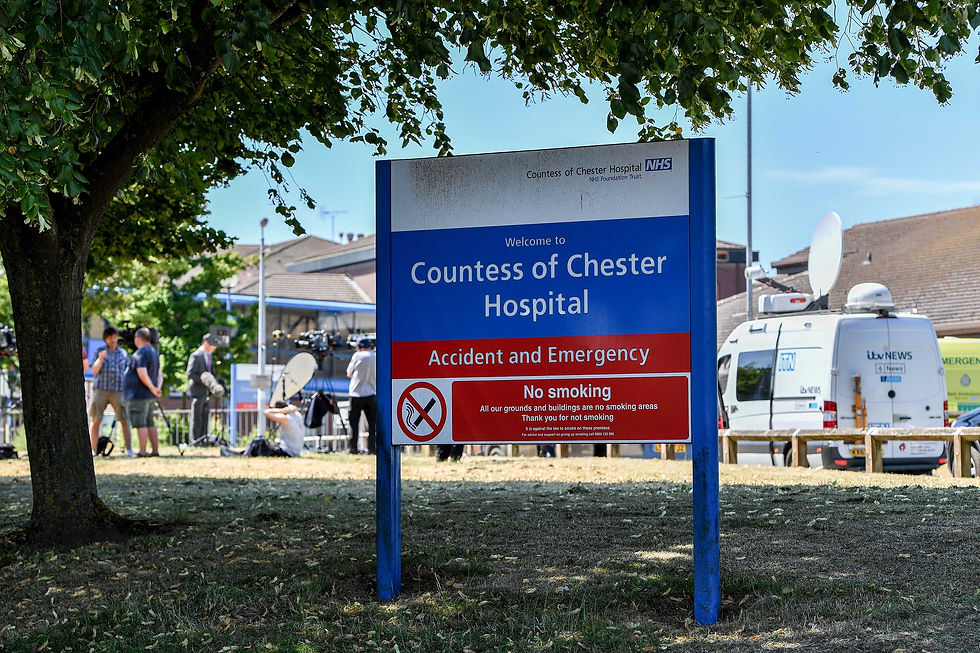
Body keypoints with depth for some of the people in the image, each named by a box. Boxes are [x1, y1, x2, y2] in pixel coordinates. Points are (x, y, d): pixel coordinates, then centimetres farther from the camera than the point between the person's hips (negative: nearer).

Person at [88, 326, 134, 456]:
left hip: (119, 390, 0)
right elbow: (94, 371, 1)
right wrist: (100, 359, -16)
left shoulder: (123, 353, 11)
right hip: (101, 390, 0)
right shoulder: (99, 351, 8)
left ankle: (129, 449, -8)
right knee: (96, 421, -1)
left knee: (124, 420, -7)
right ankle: (93, 450, 3)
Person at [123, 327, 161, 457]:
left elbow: (142, 374, -24)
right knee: (149, 423, 12)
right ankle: (155, 450, 11)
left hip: (139, 395, -9)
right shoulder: (154, 352, 16)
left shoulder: (140, 353, -15)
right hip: (149, 397, 9)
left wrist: (152, 388, -18)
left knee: (140, 424, -7)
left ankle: (142, 452, -8)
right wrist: (157, 387, 7)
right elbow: (158, 373, 19)